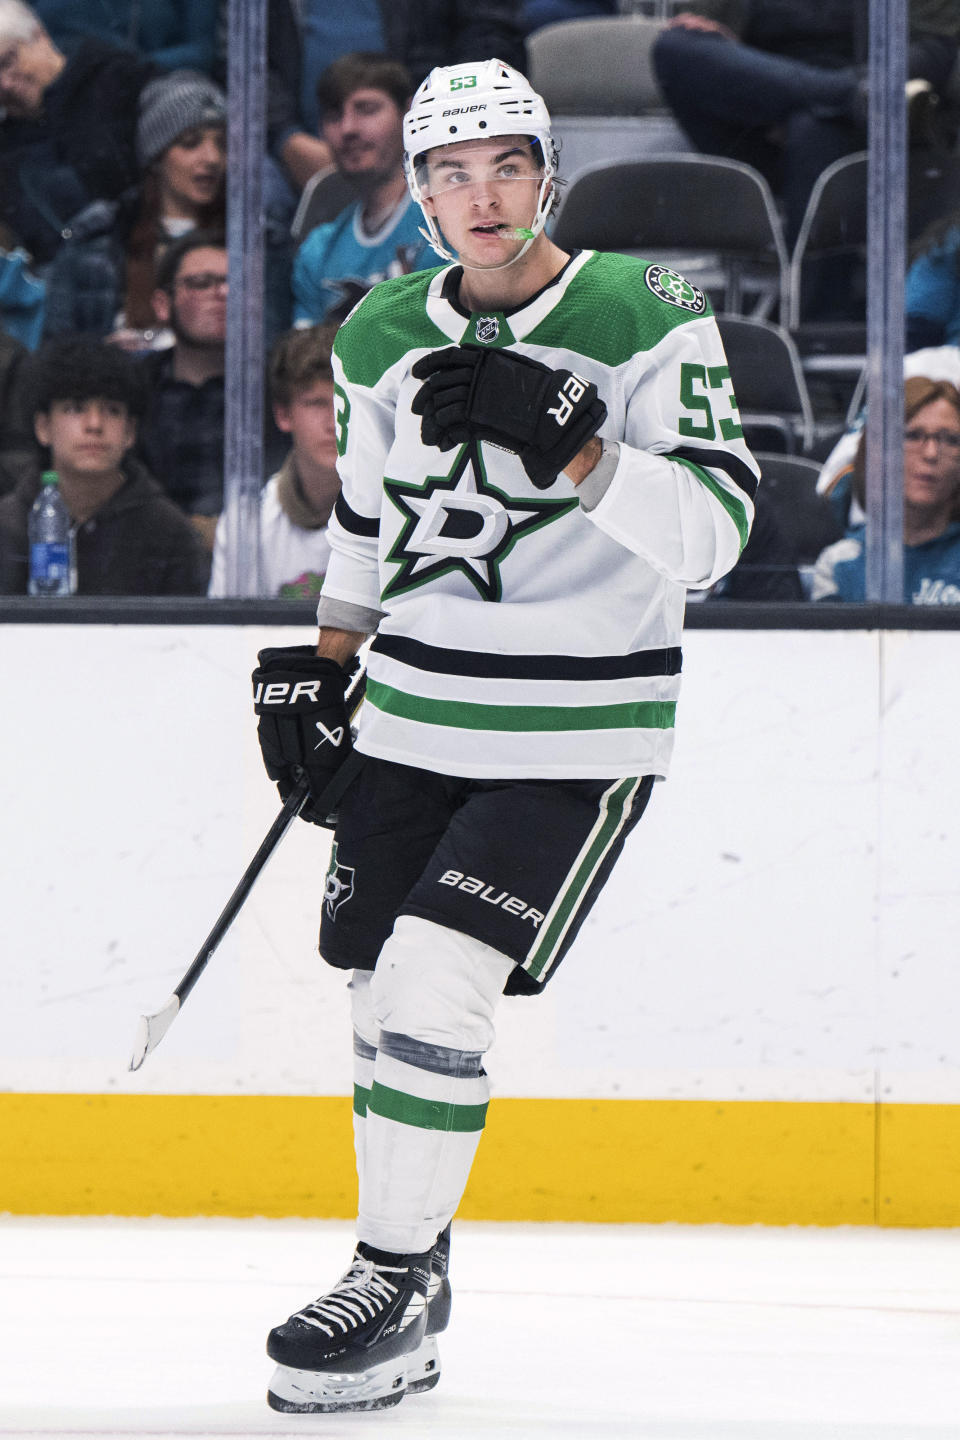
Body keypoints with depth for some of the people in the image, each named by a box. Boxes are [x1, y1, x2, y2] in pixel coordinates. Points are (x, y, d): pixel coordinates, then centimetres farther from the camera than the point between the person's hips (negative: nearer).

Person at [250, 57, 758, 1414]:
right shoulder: (385, 335, 5)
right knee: (382, 993, 9)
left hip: (577, 733, -6)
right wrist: (317, 676, 21)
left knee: (430, 987, -16)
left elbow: (710, 529, -19)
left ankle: (396, 1289, -7)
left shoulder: (649, 319, -11)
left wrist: (572, 446, -30)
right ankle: (408, 1262, 27)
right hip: (412, 719, 6)